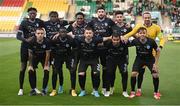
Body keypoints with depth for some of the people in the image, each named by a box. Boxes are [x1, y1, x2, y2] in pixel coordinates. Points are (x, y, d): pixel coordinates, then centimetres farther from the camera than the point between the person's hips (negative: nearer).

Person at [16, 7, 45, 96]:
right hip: (25, 46, -3)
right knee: (23, 67, 1)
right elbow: (18, 36, -13)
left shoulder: (39, 22, 1)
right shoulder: (24, 22, -8)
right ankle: (21, 89, 9)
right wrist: (26, 40, -29)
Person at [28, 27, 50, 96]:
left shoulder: (46, 42, -29)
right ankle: (33, 89, 1)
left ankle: (44, 89, 2)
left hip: (44, 57, -1)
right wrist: (30, 65, -11)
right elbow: (30, 53, -13)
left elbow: (47, 54, -17)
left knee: (46, 71, -13)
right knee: (31, 71, -12)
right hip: (35, 57, 1)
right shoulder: (32, 41, -27)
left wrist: (46, 65, -14)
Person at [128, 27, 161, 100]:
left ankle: (156, 93, 14)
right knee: (133, 73, -15)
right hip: (139, 59, 1)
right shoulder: (135, 41, -23)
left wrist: (156, 63, -11)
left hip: (150, 59, 0)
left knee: (155, 75, -10)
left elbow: (158, 51, -11)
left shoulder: (151, 41, -25)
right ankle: (132, 92, 6)